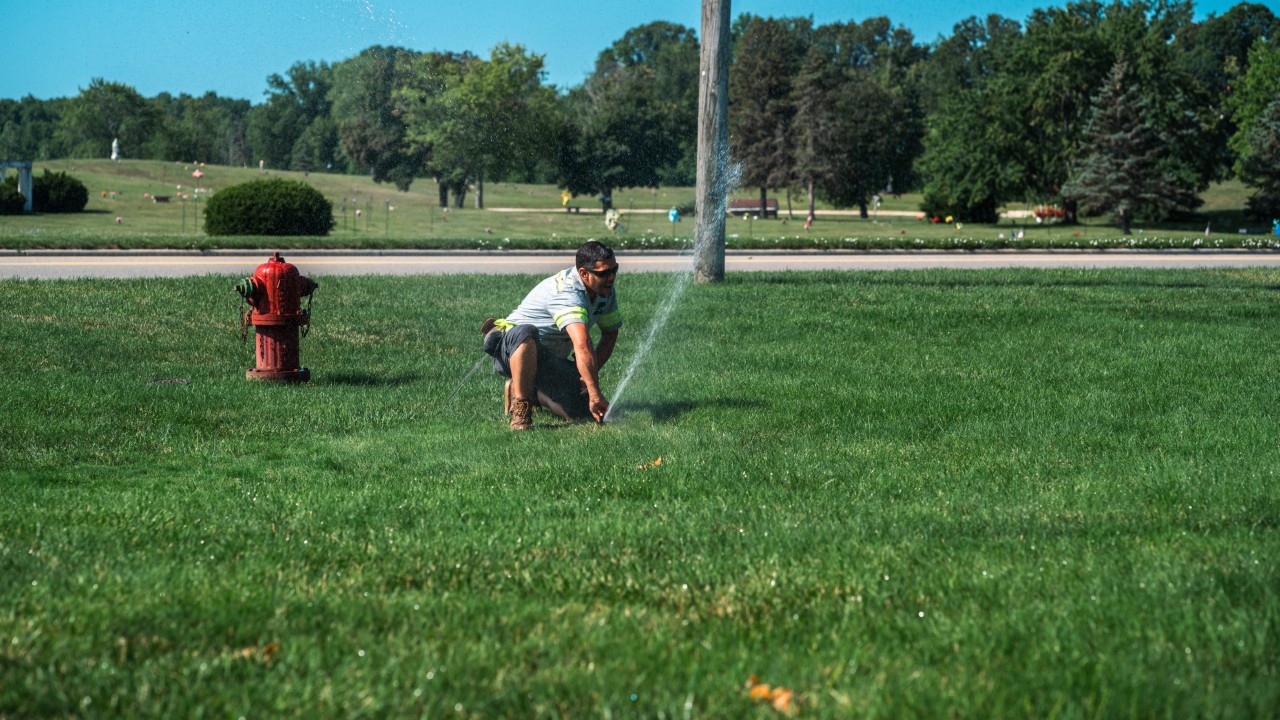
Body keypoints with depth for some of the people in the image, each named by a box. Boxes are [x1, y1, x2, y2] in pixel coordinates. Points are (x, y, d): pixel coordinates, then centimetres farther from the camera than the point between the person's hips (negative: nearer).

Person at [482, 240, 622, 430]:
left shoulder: (607, 290, -2)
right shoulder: (568, 292, -30)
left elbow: (610, 334, 11)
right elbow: (582, 345, -43)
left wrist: (592, 371, -6)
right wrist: (595, 393, -51)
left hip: (552, 361, 9)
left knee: (584, 411, -14)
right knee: (526, 332, -44)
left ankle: (532, 393, 15)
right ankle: (520, 408, -29)